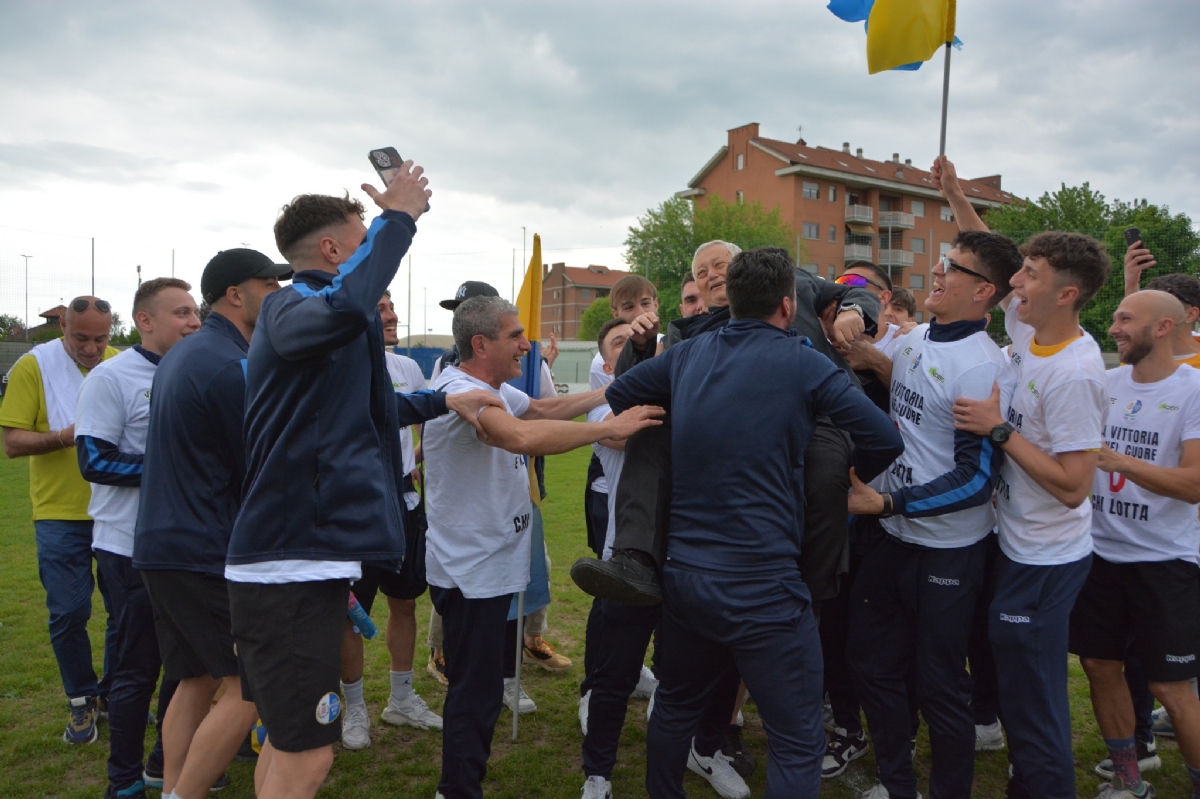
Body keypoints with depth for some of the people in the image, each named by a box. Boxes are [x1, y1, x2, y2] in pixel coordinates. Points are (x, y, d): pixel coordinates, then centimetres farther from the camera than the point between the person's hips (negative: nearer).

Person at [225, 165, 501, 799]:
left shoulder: (306, 310, 19)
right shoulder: (288, 307, -12)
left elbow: (370, 410, 34)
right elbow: (343, 306, -39)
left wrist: (444, 402, 33)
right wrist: (396, 218, -25)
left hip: (306, 564, 10)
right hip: (291, 571, -10)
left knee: (288, 743, 23)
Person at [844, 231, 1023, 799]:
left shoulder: (983, 368, -19)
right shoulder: (912, 340, 4)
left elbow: (976, 478, -21)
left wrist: (887, 503, -23)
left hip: (948, 548, -8)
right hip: (889, 537, 8)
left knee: (939, 688, 7)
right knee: (871, 662, 18)